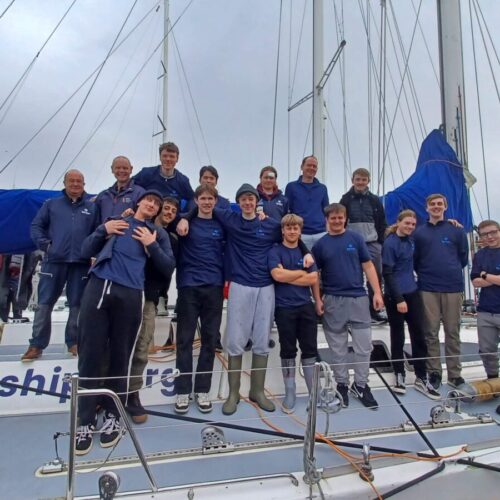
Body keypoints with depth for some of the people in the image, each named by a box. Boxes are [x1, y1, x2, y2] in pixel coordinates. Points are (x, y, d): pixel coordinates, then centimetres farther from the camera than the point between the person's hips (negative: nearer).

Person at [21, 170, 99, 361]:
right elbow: (36, 226, 10)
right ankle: (36, 345, 11)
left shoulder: (92, 207, 10)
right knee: (44, 303, 2)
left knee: (77, 304, 6)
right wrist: (44, 244, -3)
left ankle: (74, 342, 17)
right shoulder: (51, 204, 11)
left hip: (81, 263, 0)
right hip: (54, 261, 1)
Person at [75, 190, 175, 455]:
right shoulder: (116, 221, 21)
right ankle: (86, 421, 11)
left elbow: (168, 268, 9)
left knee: (120, 356, 3)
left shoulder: (158, 234, 17)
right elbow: (86, 251, 17)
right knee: (90, 355, -1)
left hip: (129, 295, -1)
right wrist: (103, 230, 3)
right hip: (98, 288, 1)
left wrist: (152, 245, -2)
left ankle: (113, 416, 19)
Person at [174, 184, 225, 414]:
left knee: (210, 339, 6)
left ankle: (202, 390, 17)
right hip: (189, 286, -2)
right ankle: (183, 391, 13)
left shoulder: (221, 226, 10)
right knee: (185, 339, 2)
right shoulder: (187, 222, 4)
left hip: (214, 287, 2)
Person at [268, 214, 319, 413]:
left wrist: (288, 277, -8)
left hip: (306, 307, 3)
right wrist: (302, 273, -5)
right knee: (288, 351, 6)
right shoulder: (275, 251, -1)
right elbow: (277, 275, -17)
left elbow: (313, 279, -1)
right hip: (284, 308, -3)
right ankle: (290, 394, 20)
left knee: (310, 350, 8)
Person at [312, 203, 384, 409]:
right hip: (333, 300, 0)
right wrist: (318, 300, -3)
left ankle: (361, 385, 21)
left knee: (364, 345, 5)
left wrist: (377, 292, -5)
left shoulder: (356, 238, 3)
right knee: (338, 347, 10)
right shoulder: (320, 244, 3)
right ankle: (341, 385, 25)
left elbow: (368, 266, 2)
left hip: (358, 298, 0)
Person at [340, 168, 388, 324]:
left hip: (372, 244, 2)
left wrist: (382, 243, 3)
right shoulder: (346, 200, 3)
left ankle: (374, 310, 15)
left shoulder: (375, 200, 8)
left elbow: (382, 224, 10)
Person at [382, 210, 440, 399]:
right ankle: (399, 376, 20)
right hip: (395, 296, -6)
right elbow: (387, 274, -16)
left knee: (419, 335, 7)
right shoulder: (390, 243, -12)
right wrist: (398, 299, -19)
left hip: (413, 293, 6)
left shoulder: (410, 240, 8)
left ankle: (421, 378, 17)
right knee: (398, 337, 6)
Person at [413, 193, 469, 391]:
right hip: (428, 289, 0)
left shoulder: (457, 230, 6)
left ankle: (455, 374, 17)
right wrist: (425, 274, 4)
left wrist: (452, 272, 7)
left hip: (453, 288, 0)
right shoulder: (419, 233, 7)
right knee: (431, 333, 6)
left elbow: (464, 257, 9)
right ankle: (434, 372, 16)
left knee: (453, 333, 6)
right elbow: (415, 260, 11)